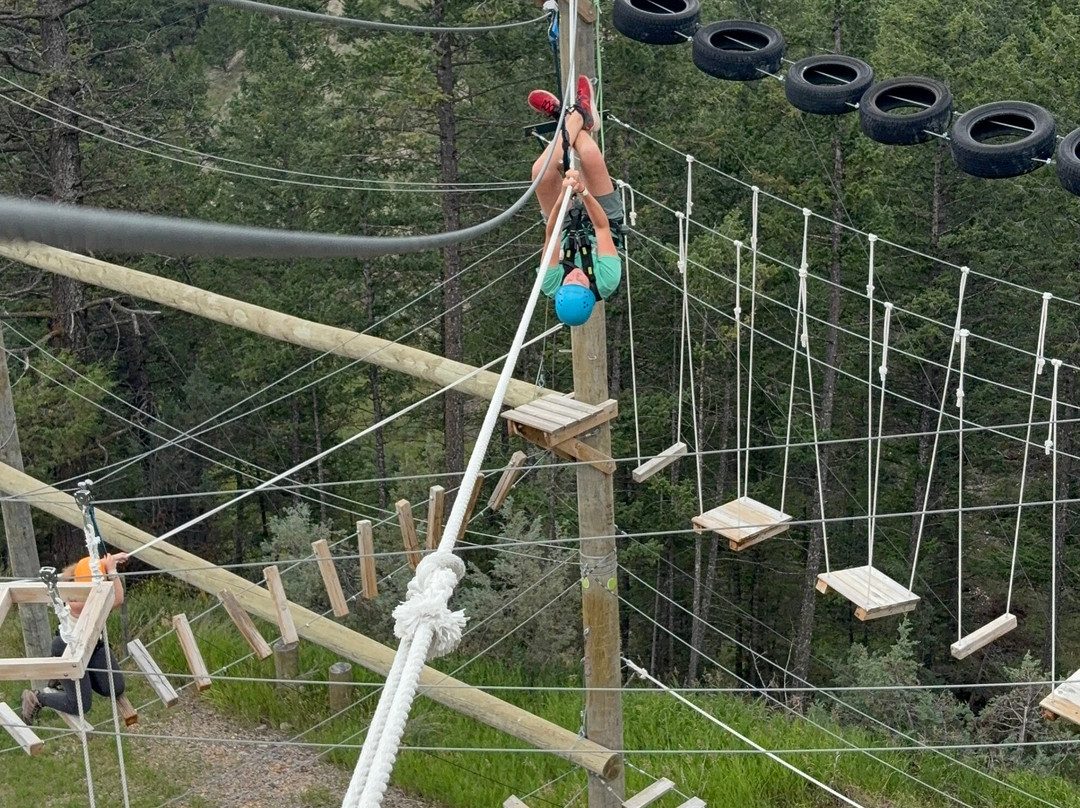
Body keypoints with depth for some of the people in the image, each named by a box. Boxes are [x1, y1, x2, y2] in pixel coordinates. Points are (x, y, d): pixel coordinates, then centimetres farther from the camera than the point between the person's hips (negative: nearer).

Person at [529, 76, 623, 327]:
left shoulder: (552, 287, -38)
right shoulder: (606, 283, -41)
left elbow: (551, 234, -40)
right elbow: (602, 226, -39)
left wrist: (563, 196, -53)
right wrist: (584, 193, -52)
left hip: (568, 225, 1)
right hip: (602, 220, -1)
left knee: (541, 171, -27)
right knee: (589, 156, -26)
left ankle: (575, 117, 6)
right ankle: (579, 117, 12)